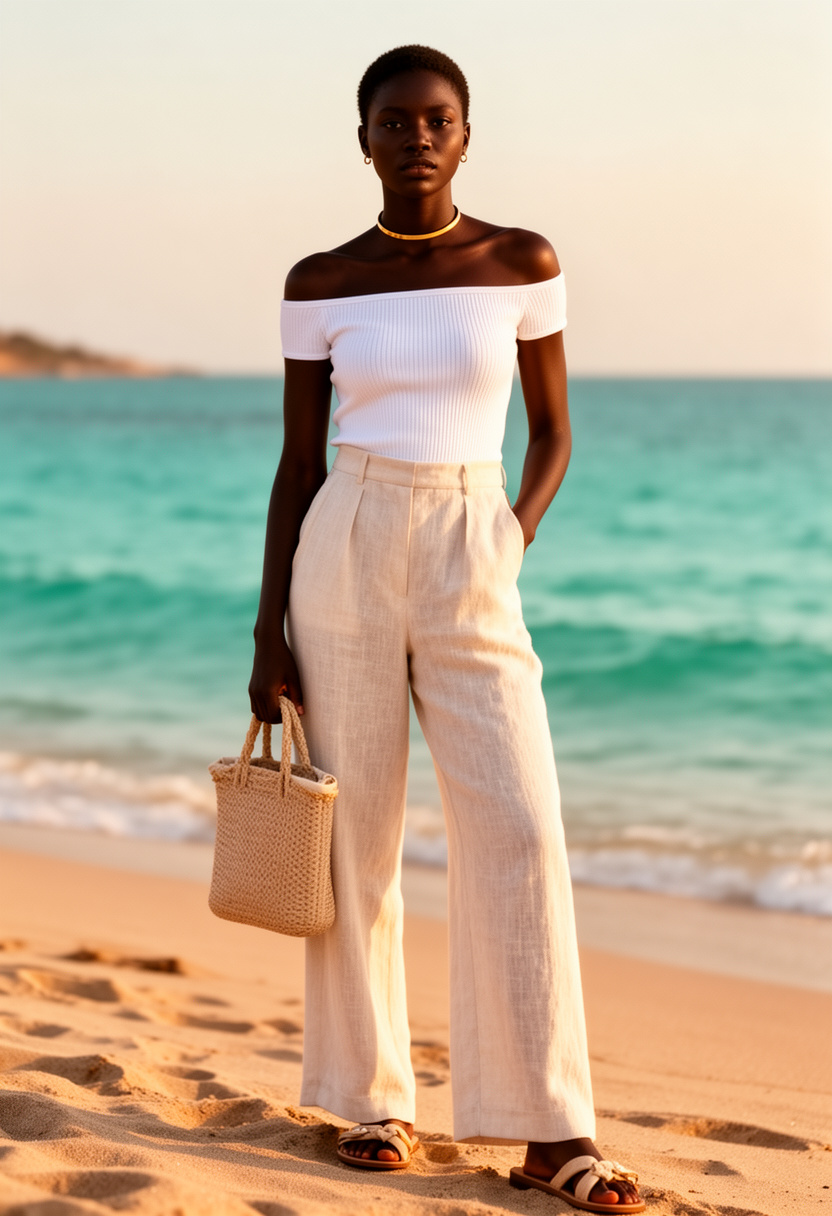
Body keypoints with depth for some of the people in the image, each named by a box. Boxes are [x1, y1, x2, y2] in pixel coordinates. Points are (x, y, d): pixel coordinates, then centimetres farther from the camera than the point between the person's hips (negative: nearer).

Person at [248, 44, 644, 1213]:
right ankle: (372, 1099, 16)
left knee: (519, 832, -9)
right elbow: (298, 461, 6)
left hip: (468, 571, 0)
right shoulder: (320, 283, 3)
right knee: (355, 838, 3)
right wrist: (268, 630, 2)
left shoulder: (523, 262, 2)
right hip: (343, 558, 1)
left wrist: (512, 547, -7)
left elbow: (553, 434, 9)